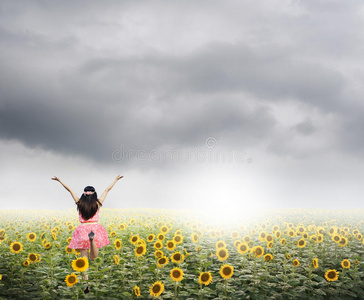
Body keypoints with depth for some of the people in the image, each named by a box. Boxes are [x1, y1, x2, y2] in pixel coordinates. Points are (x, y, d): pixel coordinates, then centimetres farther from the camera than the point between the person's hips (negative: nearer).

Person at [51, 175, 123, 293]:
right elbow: (107, 189, 15)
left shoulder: (79, 203, 6)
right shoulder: (97, 203, 5)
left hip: (82, 231, 1)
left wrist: (59, 180, 24)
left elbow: (69, 189, 15)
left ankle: (86, 284, -2)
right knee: (93, 257, -3)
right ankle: (92, 238, -34)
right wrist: (116, 180, 25)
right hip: (95, 229, -1)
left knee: (84, 258, 4)